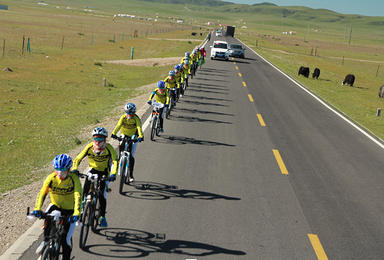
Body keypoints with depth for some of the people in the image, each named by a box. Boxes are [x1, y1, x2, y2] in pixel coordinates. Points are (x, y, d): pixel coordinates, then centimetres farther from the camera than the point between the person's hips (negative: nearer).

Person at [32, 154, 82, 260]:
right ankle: (46, 241, -11)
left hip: (69, 210, -2)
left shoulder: (74, 179, -22)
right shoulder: (51, 178, -16)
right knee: (48, 218, -33)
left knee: (65, 239, -7)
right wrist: (37, 209, -39)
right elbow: (42, 193, -22)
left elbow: (78, 197, -32)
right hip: (55, 206, 2)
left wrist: (76, 214, -47)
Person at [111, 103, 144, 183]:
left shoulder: (136, 119, -23)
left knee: (131, 155, -8)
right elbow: (118, 126, -34)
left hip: (133, 136, -2)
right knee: (121, 146, -28)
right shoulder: (123, 117, -19)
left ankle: (131, 174, -1)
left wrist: (141, 136, -56)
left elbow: (139, 128, -37)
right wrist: (114, 133, -52)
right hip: (125, 135, 2)